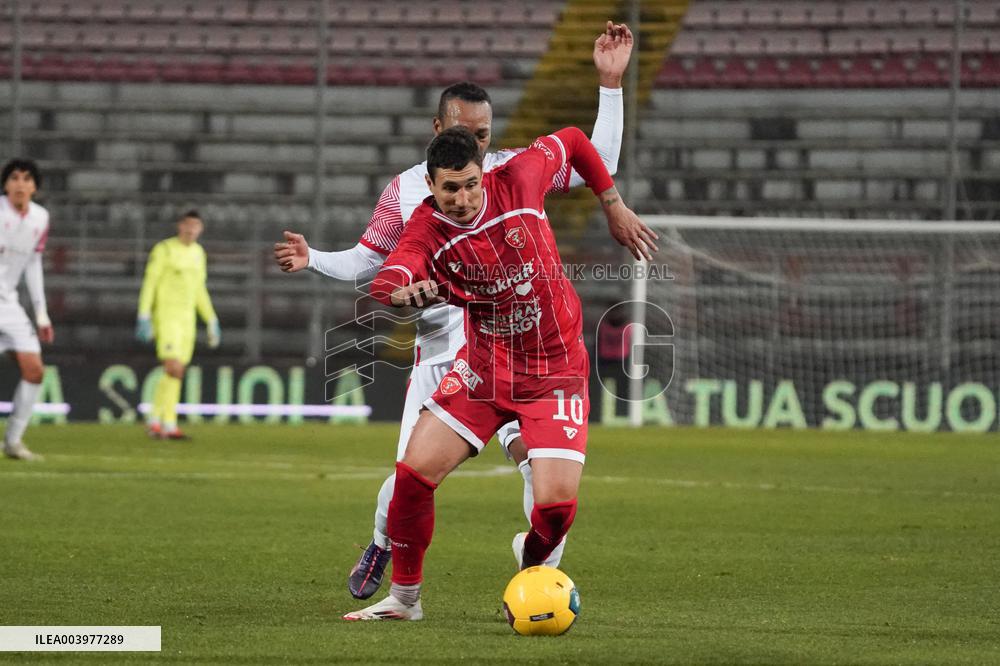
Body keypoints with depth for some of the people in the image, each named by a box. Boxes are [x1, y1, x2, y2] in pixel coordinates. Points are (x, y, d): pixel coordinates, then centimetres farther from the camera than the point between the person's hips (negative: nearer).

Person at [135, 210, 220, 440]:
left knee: (177, 373, 6)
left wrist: (212, 322, 16)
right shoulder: (164, 249, -9)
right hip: (165, 316, -7)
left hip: (186, 318, 7)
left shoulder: (198, 253, 12)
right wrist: (143, 317, -19)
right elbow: (149, 283, -11)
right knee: (173, 369, -18)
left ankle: (168, 426, 10)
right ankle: (155, 420, -7)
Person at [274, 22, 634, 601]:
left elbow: (598, 163, -1)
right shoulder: (405, 191, 3)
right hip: (440, 352, 1)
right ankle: (381, 548, 31)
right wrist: (312, 260, -4)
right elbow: (368, 261, 13)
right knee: (409, 479, -3)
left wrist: (611, 83, -7)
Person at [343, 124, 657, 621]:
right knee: (414, 472, -9)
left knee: (556, 503, -15)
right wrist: (403, 292, -58)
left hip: (555, 370, -1)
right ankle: (404, 597, 12)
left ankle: (531, 563, 23)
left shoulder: (516, 180, -15)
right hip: (483, 368, 1)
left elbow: (572, 142, 5)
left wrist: (614, 207, 9)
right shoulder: (427, 229, -14)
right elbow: (387, 281, -34)